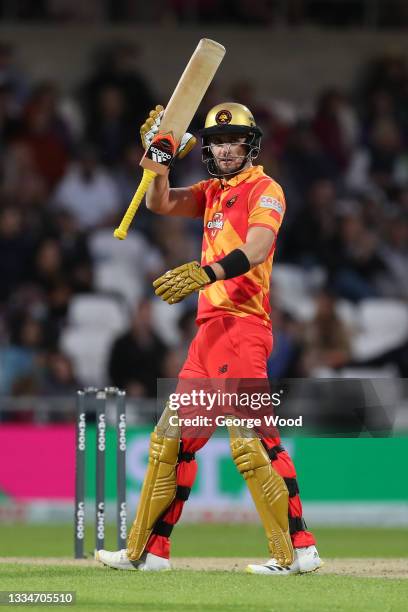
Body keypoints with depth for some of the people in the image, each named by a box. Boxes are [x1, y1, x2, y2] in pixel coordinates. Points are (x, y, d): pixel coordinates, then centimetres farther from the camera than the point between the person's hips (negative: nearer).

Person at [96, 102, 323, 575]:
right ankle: (148, 552, 18)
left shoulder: (264, 190, -4)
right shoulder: (213, 192, 21)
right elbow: (159, 203, 15)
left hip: (242, 327, -9)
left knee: (251, 439, -19)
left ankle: (298, 550, -21)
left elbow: (255, 251, -20)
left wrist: (204, 273, -35)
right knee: (172, 438, 11)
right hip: (209, 330, 9)